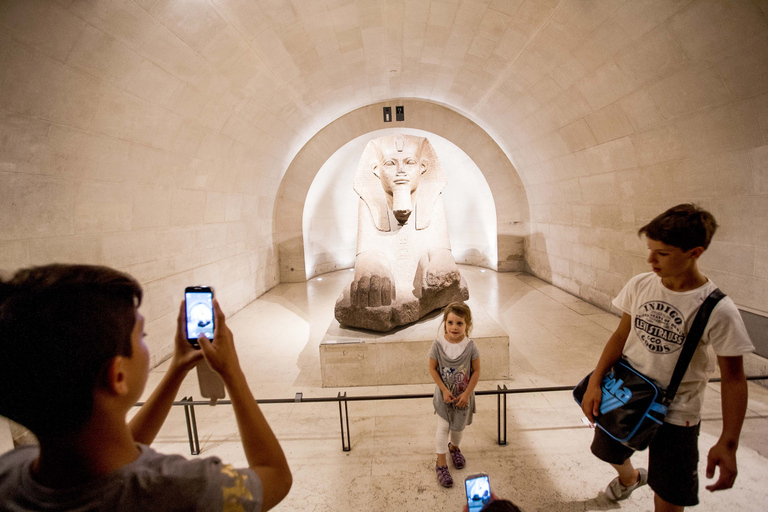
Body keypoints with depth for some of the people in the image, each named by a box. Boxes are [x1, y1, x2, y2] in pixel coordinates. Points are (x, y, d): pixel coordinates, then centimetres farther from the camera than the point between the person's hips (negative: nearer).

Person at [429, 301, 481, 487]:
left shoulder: (470, 346, -18)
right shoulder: (438, 344, -20)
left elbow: (476, 371, -10)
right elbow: (433, 369, -11)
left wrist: (467, 393, -13)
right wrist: (444, 390, -15)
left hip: (463, 395, 1)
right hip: (444, 394, -1)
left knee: (459, 426, 19)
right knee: (443, 427, 4)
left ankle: (454, 447, 50)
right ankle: (441, 463, 21)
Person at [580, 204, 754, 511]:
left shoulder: (718, 311, -22)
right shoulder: (639, 285, -11)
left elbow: (733, 378, -13)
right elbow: (622, 334, -1)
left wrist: (728, 443, -15)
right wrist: (595, 381, -6)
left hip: (675, 410, -4)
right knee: (610, 452, 27)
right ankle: (629, 477, 61)